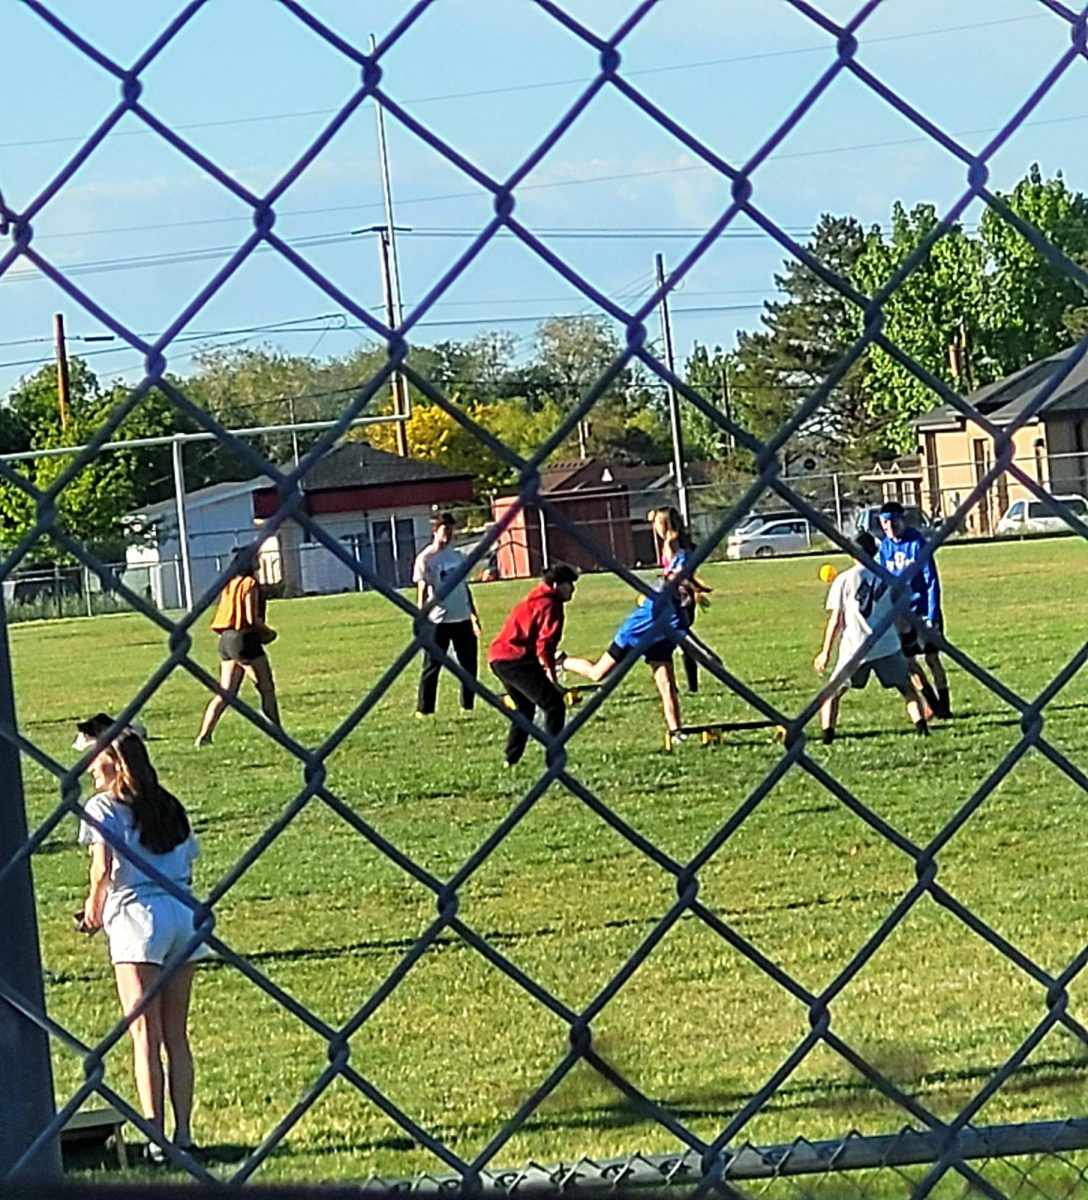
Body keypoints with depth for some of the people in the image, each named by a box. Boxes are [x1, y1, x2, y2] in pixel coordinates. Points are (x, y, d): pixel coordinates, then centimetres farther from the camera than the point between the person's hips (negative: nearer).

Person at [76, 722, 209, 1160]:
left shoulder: (103, 806, -1)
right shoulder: (170, 807, 18)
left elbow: (103, 870, -10)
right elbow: (186, 869, 15)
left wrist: (94, 910, 6)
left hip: (138, 915, -6)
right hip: (185, 914, 6)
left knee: (145, 1034, -4)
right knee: (176, 1034, 10)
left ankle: (156, 1137, -10)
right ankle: (183, 1135, 7)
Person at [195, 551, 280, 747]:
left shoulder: (228, 584, 13)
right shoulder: (249, 584, -10)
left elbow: (223, 615, 14)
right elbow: (252, 618, -17)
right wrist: (268, 632, 1)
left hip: (226, 640, 8)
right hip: (245, 640, -7)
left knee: (225, 693, 7)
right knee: (266, 689, 4)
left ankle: (204, 734, -3)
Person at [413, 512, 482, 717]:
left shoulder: (457, 556, 13)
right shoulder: (425, 558, -6)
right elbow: (422, 590, -11)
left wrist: (473, 614, 18)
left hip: (462, 618, 6)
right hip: (438, 621, -6)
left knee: (469, 664, 8)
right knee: (432, 666, -2)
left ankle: (468, 706, 18)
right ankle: (423, 709, 3)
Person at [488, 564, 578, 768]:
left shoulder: (534, 601, 23)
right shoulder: (550, 605, -7)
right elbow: (545, 643, -17)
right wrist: (551, 672, -19)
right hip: (516, 659, -10)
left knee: (525, 708, 28)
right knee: (554, 705, -12)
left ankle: (511, 758, 32)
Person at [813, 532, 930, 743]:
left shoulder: (843, 580, -2)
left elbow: (835, 620, -2)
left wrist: (825, 652, 3)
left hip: (854, 648, -1)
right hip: (887, 645, 1)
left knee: (833, 692, 12)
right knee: (908, 688, 15)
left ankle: (827, 732, -3)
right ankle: (921, 726, -1)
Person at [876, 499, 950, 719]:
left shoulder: (916, 543, -13)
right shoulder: (885, 547, 2)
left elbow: (931, 580, -12)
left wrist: (932, 616, -16)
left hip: (923, 610, -5)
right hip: (900, 612, 5)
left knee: (931, 657, -2)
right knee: (908, 660, 4)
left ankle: (944, 706, 10)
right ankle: (933, 704, 18)